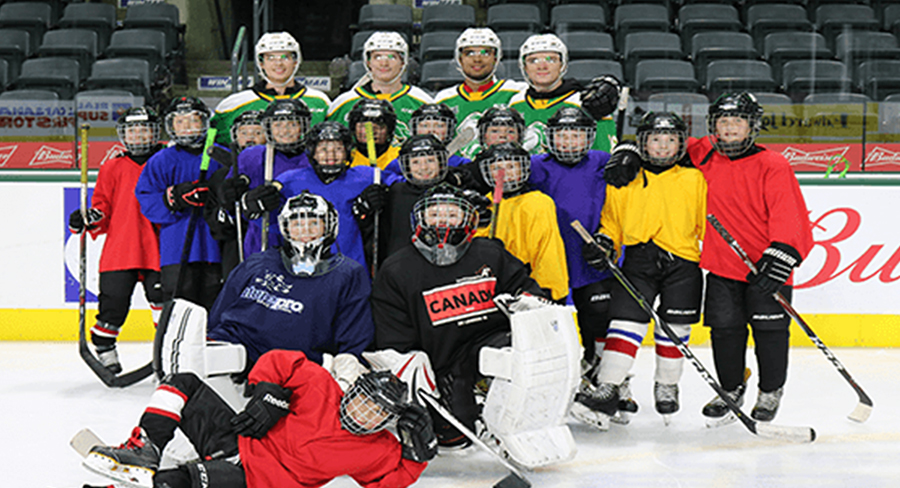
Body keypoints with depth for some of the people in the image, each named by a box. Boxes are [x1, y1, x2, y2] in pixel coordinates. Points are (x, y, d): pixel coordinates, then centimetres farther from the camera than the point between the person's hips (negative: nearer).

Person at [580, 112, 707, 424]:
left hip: (683, 261, 0)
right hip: (638, 260, 0)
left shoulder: (694, 180, 8)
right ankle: (607, 385, -7)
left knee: (674, 327, 5)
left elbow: (705, 225, 13)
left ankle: (667, 386, 26)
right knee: (626, 319, -11)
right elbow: (612, 220, 14)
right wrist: (604, 243, -3)